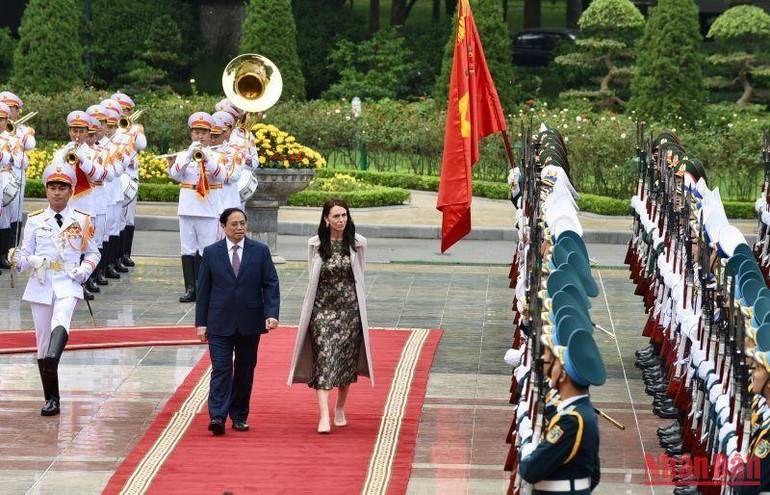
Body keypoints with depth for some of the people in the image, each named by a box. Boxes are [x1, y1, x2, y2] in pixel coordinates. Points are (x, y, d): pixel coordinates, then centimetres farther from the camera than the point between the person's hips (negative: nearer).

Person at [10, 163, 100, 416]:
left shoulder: (82, 221, 7)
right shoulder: (35, 221, 9)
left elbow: (92, 253, 15)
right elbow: (27, 255, 9)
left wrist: (85, 270, -5)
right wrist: (20, 261, -14)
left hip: (68, 284, -2)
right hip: (40, 284, 2)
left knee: (61, 318, -34)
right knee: (42, 339, 2)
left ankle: (53, 358, -61)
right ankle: (51, 399, 11)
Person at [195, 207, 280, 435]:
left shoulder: (260, 251, 4)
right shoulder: (211, 253, 4)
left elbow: (271, 284, 2)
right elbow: (203, 289, 6)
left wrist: (272, 314, -12)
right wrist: (201, 322, 1)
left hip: (250, 322, 1)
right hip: (220, 322, -1)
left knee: (245, 371, 8)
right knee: (221, 369, -9)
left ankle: (239, 416, 18)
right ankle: (217, 416, -16)